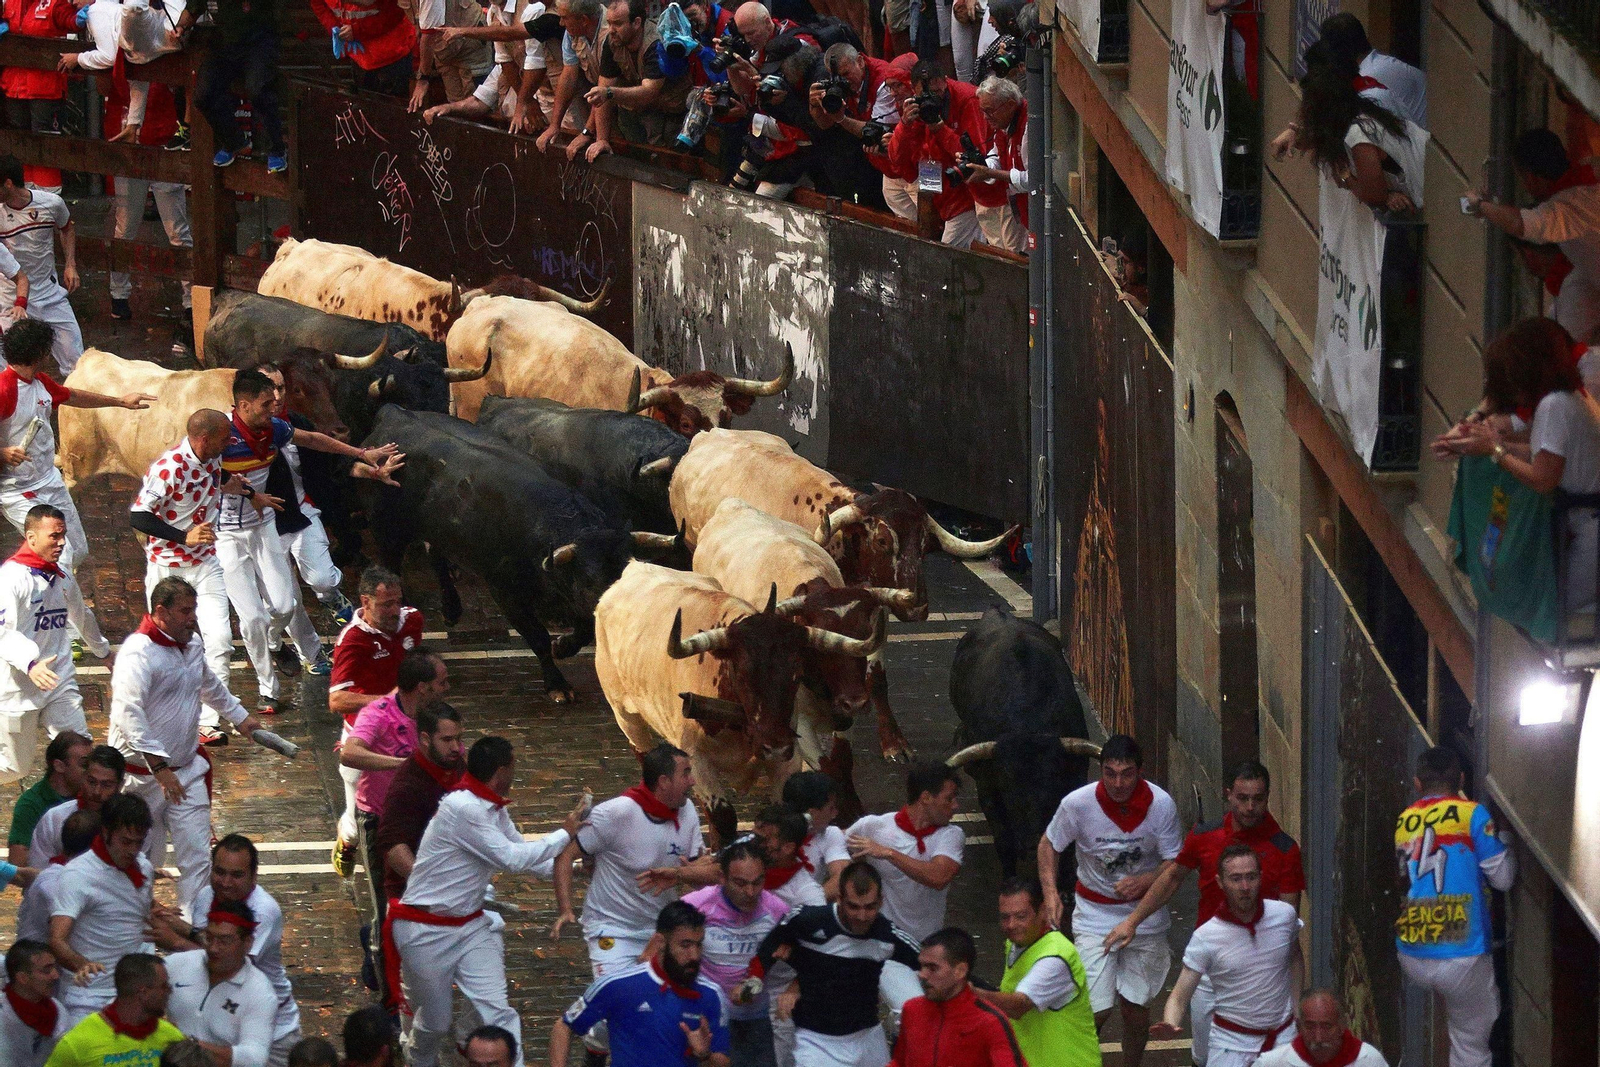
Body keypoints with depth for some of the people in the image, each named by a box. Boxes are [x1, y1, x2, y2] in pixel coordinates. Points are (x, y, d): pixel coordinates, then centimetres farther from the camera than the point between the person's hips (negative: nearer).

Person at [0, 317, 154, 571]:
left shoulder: (40, 381, 6)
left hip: (50, 482, 9)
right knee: (61, 557, -17)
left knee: (78, 551, 14)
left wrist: (120, 401, 35)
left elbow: (71, 396, 27)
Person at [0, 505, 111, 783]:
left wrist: (103, 650, 45)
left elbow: (82, 618, 31)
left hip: (60, 682, 6)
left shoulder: (63, 579, 9)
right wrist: (30, 663, -44)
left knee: (80, 754, -10)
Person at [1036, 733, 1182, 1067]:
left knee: (1135, 1006, 8)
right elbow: (1049, 844, 0)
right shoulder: (1078, 803, -18)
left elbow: (1176, 864, -8)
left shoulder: (1160, 804, -16)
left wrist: (1142, 882, -26)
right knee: (1097, 1009, -10)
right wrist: (1050, 892, -15)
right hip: (1095, 914, -1)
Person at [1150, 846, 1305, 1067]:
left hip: (1283, 1037, 3)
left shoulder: (1284, 915, -6)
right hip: (1231, 1041, -3)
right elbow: (1179, 996, -14)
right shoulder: (1206, 937, -16)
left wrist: (1299, 1011, 9)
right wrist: (1169, 1027, -34)